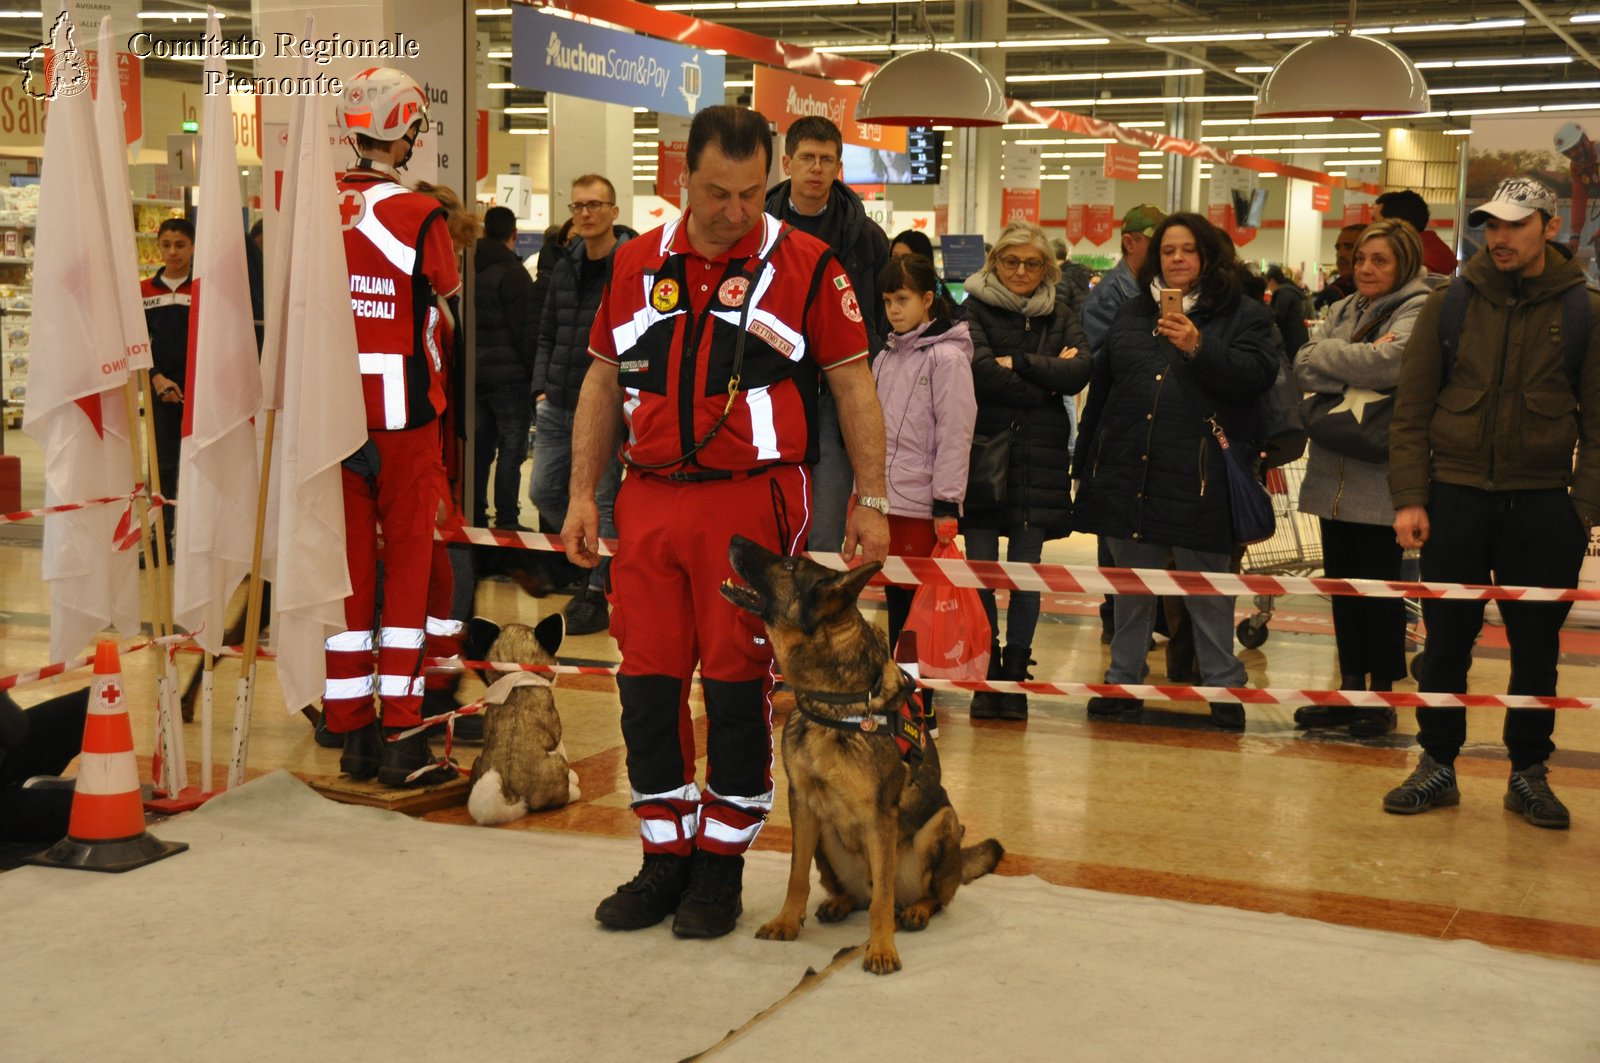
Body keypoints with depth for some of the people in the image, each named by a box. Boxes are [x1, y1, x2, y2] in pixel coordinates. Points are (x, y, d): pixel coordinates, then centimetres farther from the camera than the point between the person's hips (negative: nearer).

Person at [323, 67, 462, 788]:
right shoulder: (421, 217, -12)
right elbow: (444, 313, -1)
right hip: (404, 412, -4)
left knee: (348, 564, 10)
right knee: (408, 565, 3)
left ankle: (351, 730, 16)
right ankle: (400, 737, 3)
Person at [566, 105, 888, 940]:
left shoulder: (805, 266, -2)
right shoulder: (636, 264, 10)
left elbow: (853, 385, 0)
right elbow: (602, 381, 15)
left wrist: (871, 500, -3)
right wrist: (581, 494, 10)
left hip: (753, 502, -4)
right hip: (649, 500, 4)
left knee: (737, 686, 2)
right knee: (646, 684, 7)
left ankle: (721, 864, 17)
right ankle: (664, 859, 22)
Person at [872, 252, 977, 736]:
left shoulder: (947, 357, -7)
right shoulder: (886, 358, 15)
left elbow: (955, 434, -11)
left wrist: (946, 506, -14)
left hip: (922, 506, -7)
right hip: (884, 500, 7)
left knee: (915, 608, -4)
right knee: (896, 605, 10)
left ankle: (919, 712, 3)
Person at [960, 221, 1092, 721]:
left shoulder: (1061, 318, 14)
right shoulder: (975, 310, 3)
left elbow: (1079, 373, -5)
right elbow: (982, 372, -13)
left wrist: (1019, 365, -11)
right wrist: (1047, 379, -7)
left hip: (1039, 461, 2)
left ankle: (1015, 673, 11)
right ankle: (986, 675, 9)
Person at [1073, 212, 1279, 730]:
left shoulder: (1244, 315, 3)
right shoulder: (1132, 314, 15)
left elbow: (1256, 376, -12)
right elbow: (1101, 388, 16)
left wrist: (1200, 348, -23)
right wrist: (1086, 462, 13)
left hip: (1199, 478, -4)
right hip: (1128, 473, 4)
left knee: (1208, 591, 2)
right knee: (1130, 587, 12)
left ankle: (1222, 687, 11)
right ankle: (1124, 680, 21)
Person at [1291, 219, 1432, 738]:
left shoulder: (1419, 311, -7)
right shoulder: (1342, 311, 14)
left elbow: (1389, 362, -24)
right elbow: (1302, 368, 0)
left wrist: (1327, 353, -8)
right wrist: (1358, 372, -17)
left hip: (1381, 476, -6)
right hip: (1335, 471, 7)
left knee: (1380, 586, 3)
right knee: (1342, 581, 12)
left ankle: (1382, 695, 14)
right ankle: (1351, 688, 23)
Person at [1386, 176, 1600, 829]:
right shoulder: (1449, 305, 2)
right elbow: (1411, 411, 2)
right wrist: (1410, 498, -6)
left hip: (1543, 506, 0)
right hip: (1455, 498, 1)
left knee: (1536, 647, 8)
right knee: (1446, 641, 6)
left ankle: (1528, 773, 21)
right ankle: (1437, 765, 19)